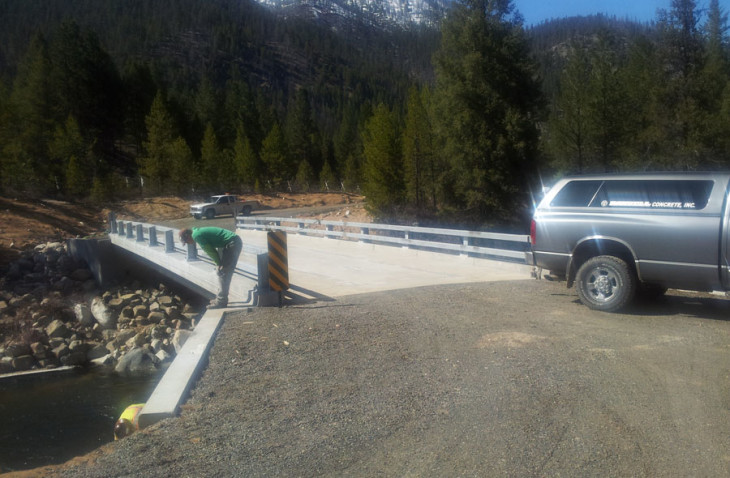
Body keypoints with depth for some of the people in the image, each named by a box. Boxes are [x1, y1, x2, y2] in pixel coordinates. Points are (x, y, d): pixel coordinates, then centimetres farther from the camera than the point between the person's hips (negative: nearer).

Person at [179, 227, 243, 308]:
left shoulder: (196, 235, -10)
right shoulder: (199, 231, 19)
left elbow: (210, 251, -10)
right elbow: (211, 249, 20)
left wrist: (219, 264, -1)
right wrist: (219, 263, 12)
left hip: (232, 243, -10)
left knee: (223, 273, -6)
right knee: (221, 272, 17)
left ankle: (221, 302, 0)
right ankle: (220, 298, 25)